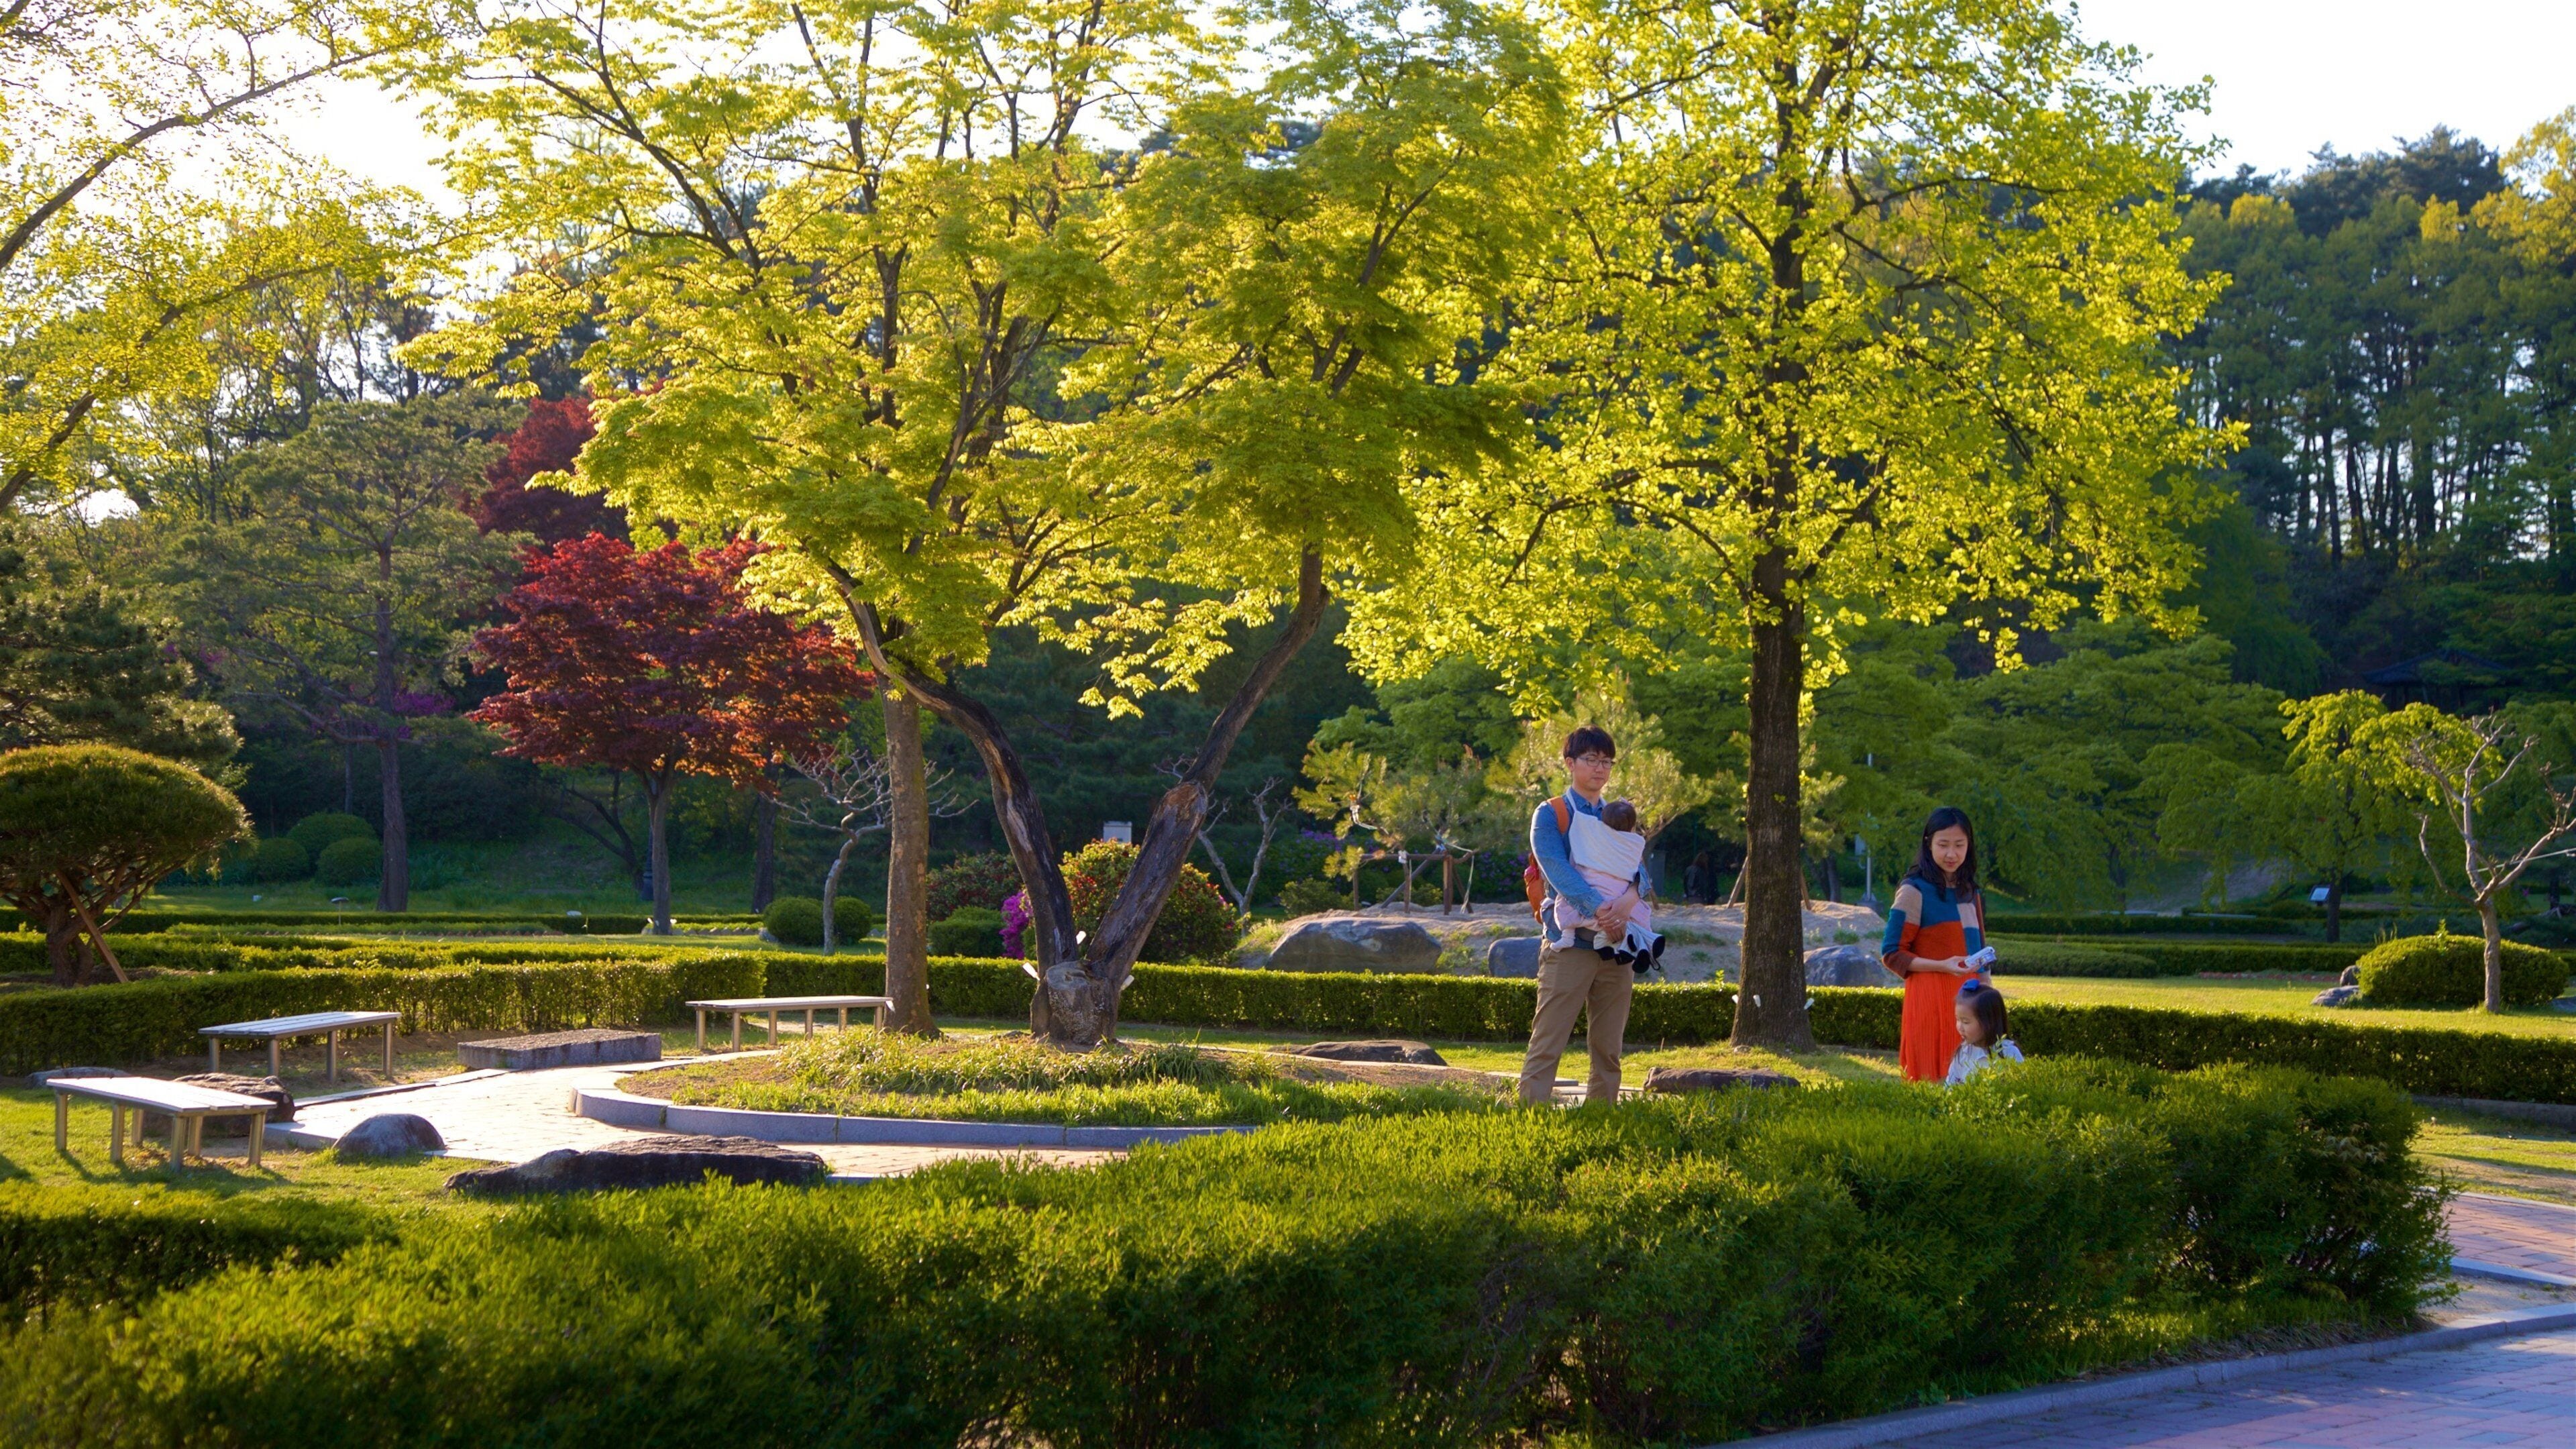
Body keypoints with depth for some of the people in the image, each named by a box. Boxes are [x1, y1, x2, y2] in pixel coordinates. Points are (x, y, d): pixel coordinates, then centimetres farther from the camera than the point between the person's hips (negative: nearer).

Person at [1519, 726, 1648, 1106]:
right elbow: (1558, 870, -14)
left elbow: (1638, 870, 2)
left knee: (1608, 1049, 7)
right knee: (1547, 1043, -10)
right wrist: (1599, 907, -28)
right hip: (1569, 943, -5)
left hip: (1616, 942, 5)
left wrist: (1629, 897, -21)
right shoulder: (1550, 815, 2)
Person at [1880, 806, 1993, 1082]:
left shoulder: (1969, 892, 15)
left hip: (1969, 998, 6)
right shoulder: (1914, 891, -5)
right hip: (1931, 999, -6)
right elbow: (1891, 953, -8)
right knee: (1932, 1079, -7)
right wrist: (1941, 966, -19)